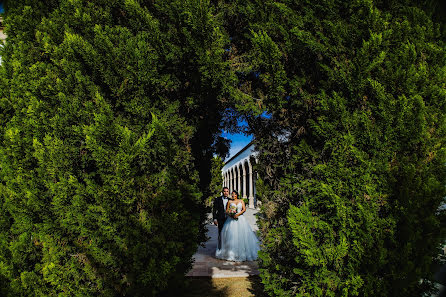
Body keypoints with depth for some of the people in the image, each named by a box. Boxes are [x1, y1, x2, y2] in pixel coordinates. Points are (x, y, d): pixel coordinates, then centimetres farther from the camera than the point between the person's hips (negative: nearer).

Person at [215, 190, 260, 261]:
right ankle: (231, 253, 0)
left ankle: (242, 252, 3)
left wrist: (238, 214, -13)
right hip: (231, 219, 0)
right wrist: (230, 215, -12)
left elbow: (244, 209, 1)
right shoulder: (230, 202, 12)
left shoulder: (241, 201, 12)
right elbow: (227, 210, 7)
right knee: (231, 234, -7)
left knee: (241, 234, -6)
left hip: (240, 219, 0)